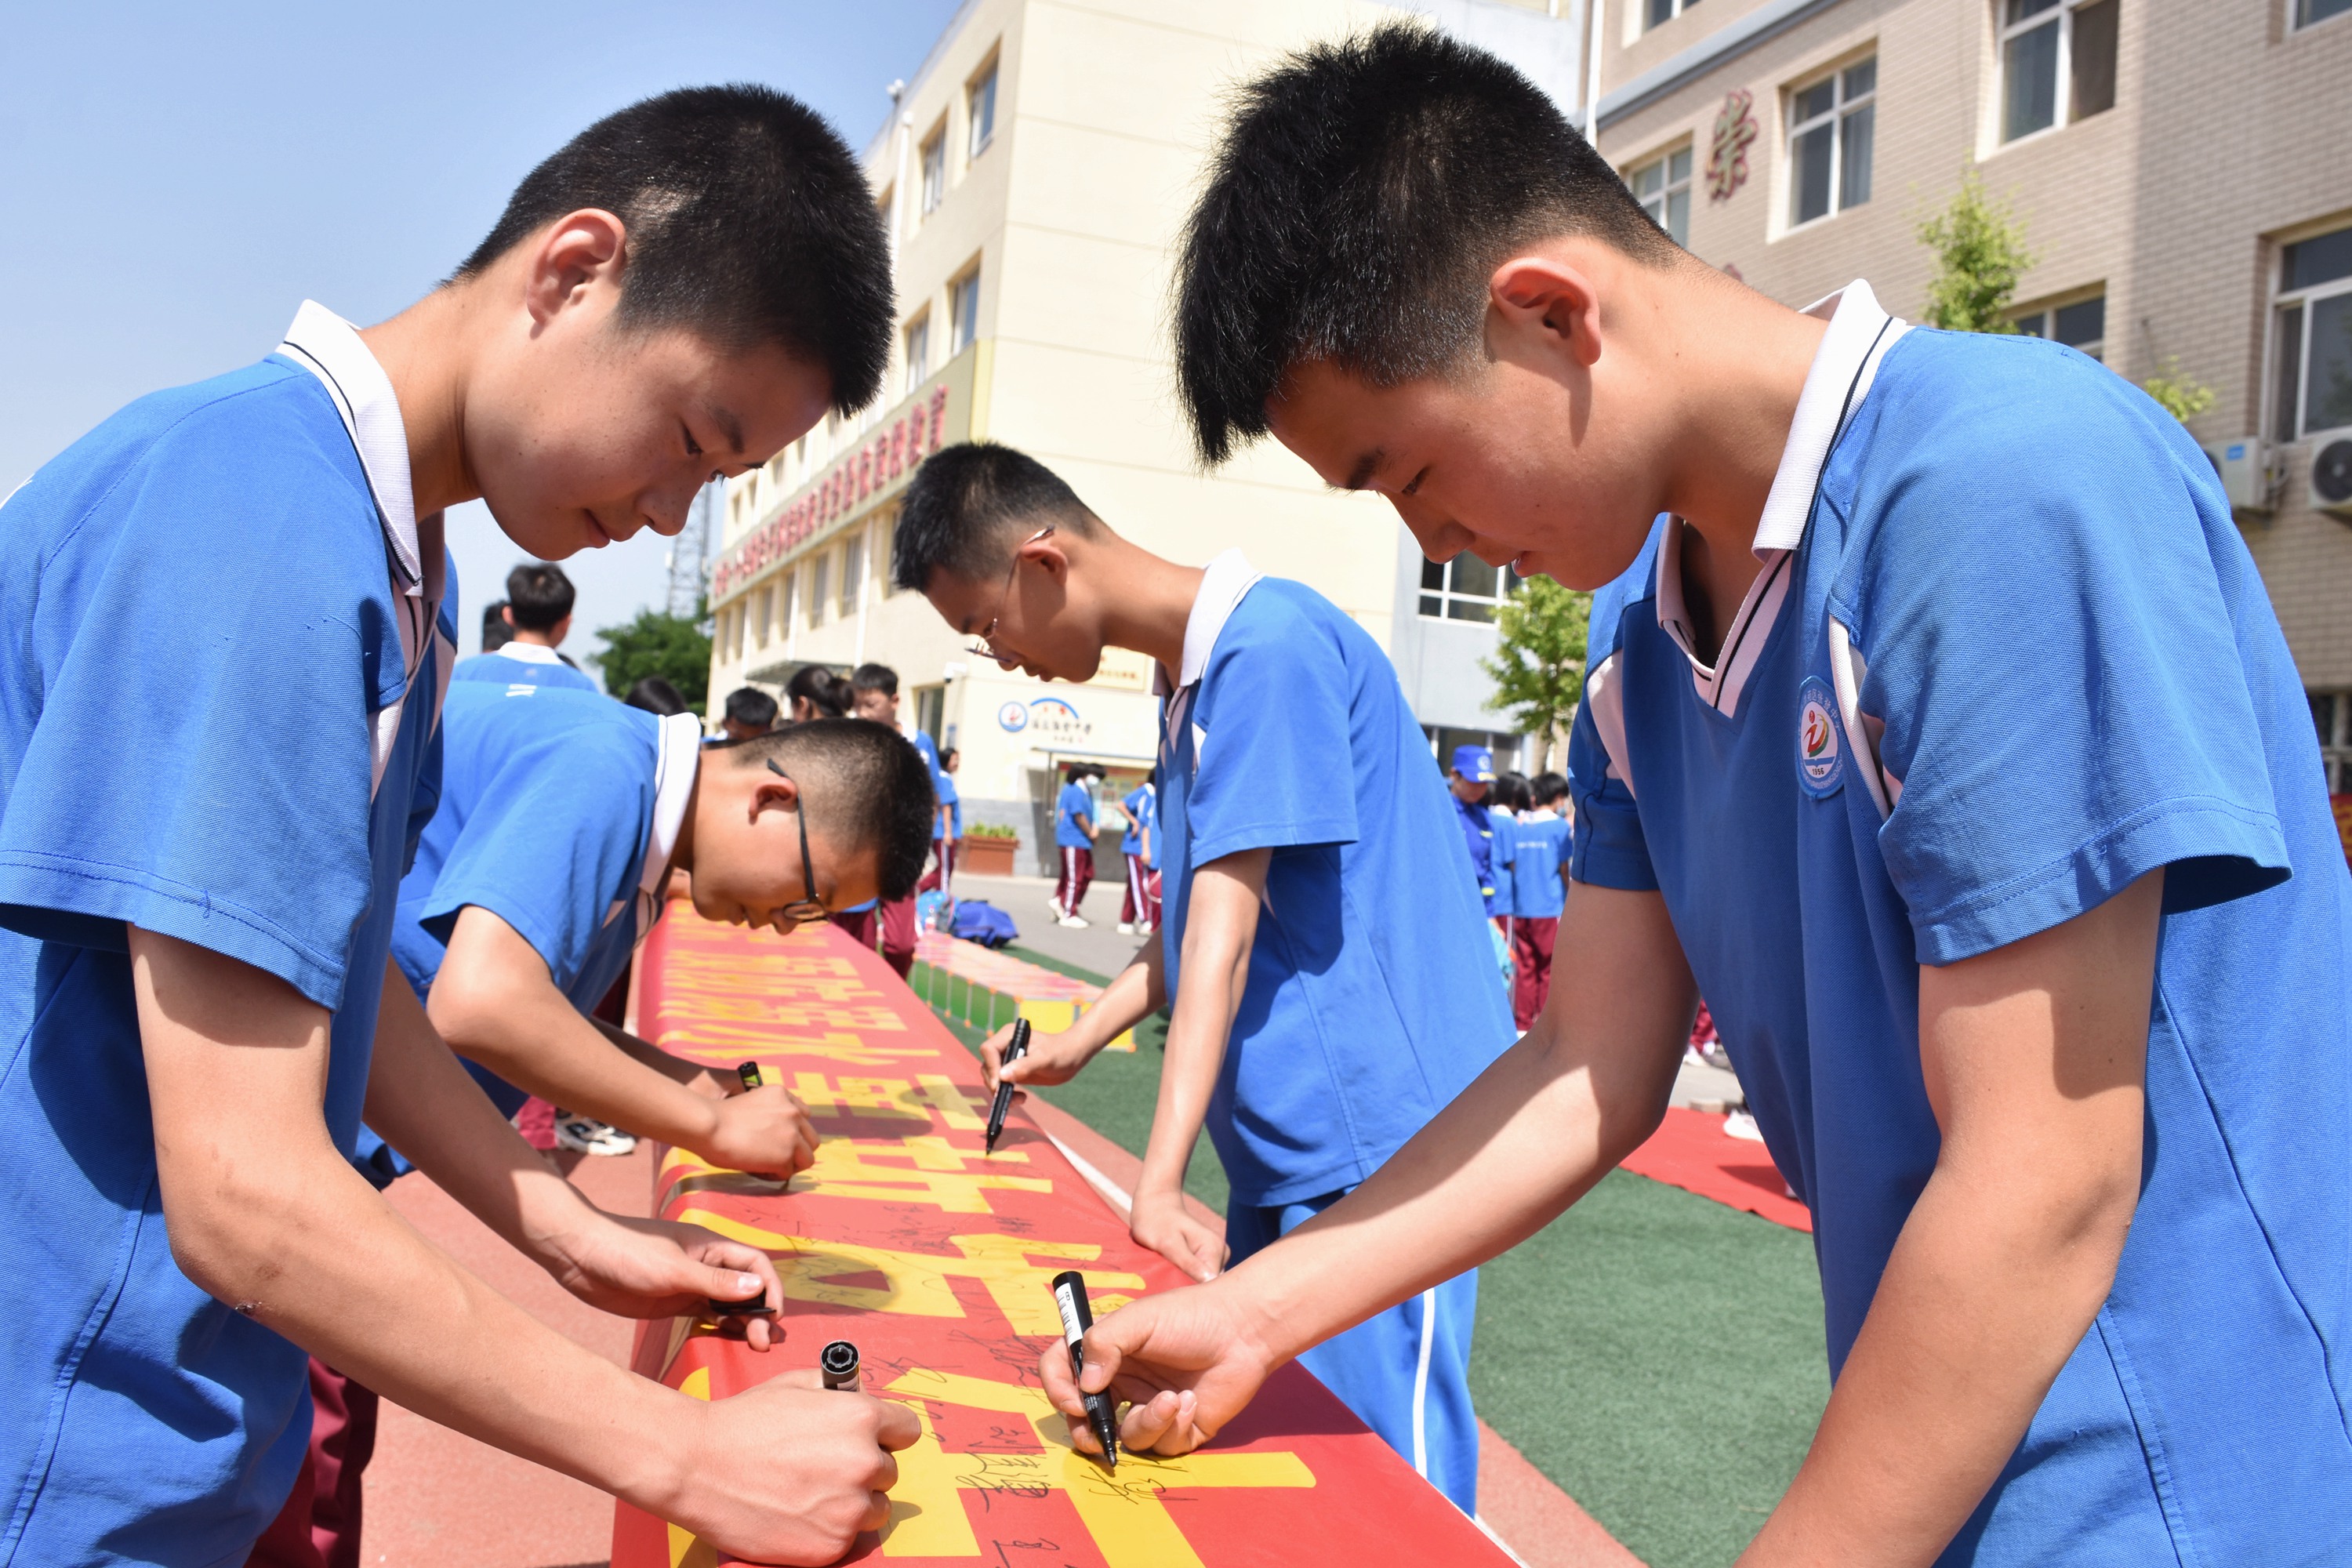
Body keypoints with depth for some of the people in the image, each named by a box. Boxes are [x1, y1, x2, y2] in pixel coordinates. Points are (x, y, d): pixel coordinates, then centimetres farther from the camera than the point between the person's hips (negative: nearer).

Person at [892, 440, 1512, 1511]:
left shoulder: (1267, 642, -16)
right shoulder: (1190, 674, 15)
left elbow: (1229, 920, -22)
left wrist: (1158, 1181, -24)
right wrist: (1077, 1042, 19)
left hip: (1378, 1140, -10)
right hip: (1289, 1143, 10)